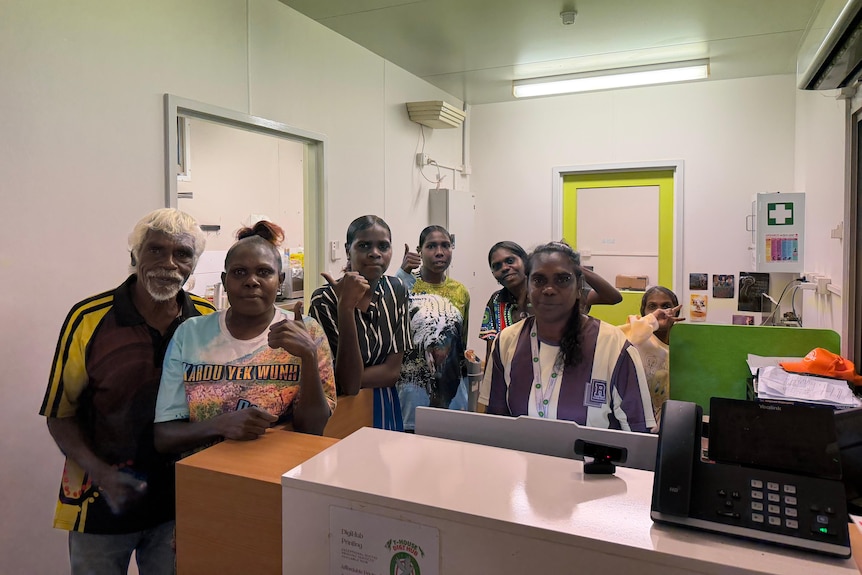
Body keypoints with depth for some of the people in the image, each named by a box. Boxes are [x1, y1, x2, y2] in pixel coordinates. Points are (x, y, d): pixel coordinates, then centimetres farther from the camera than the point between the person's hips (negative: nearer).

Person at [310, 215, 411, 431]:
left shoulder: (396, 290, -4)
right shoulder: (325, 300, -19)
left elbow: (393, 370, -8)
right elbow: (349, 384, -25)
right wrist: (345, 307, -32)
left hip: (386, 408, 4)